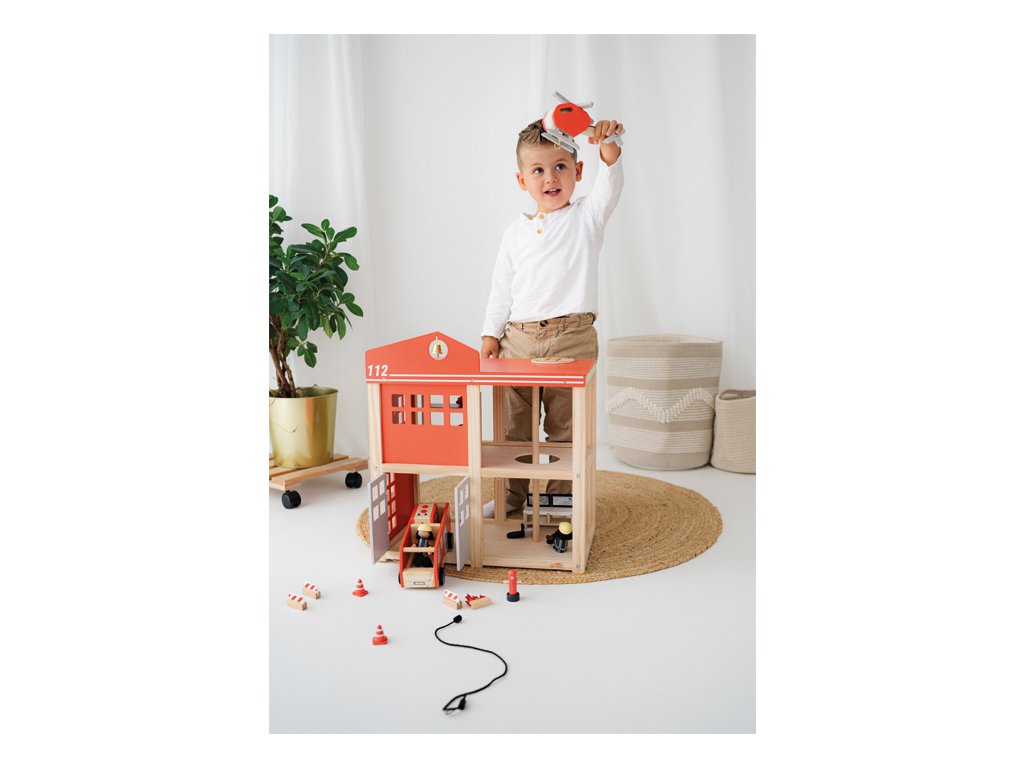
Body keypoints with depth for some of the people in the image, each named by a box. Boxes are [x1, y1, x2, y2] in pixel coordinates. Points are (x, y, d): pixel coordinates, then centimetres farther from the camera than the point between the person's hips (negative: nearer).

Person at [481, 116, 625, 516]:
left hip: (572, 338, -3)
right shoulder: (516, 231, 12)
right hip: (518, 337, 4)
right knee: (513, 424, 11)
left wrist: (607, 145, -34)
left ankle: (562, 497, 16)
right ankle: (512, 494, 26)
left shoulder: (586, 217, 4)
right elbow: (501, 287, 14)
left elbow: (609, 185, -16)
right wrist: (491, 333, 7)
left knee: (565, 426, 2)